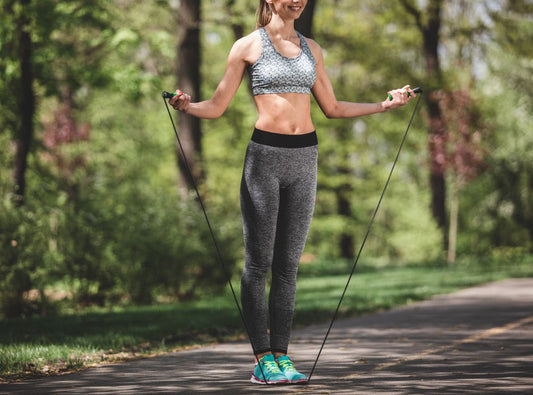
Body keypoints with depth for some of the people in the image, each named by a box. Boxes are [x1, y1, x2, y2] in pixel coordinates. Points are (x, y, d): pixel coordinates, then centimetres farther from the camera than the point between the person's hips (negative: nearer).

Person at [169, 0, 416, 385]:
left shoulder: (311, 49, 14)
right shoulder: (248, 46, 1)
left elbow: (332, 108, 20)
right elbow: (217, 107, 2)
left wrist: (384, 105, 15)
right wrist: (187, 106, -19)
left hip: (304, 158, 4)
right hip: (265, 155, -4)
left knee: (288, 264, 6)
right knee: (259, 263, -2)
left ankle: (281, 356, 10)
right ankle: (262, 359, 2)